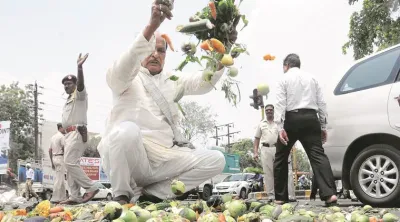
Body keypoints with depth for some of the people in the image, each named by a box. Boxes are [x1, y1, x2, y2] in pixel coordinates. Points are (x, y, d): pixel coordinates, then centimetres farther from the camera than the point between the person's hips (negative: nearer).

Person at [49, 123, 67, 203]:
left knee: (61, 179, 13)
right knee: (59, 179, -7)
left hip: (54, 158, 9)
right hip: (60, 158, -9)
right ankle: (55, 198, -8)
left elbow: (50, 150, 17)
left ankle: (63, 197, 16)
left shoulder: (53, 137, 16)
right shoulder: (62, 136, -10)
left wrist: (52, 162, 20)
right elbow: (64, 149, -15)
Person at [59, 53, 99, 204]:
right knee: (69, 164, 5)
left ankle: (91, 187, -14)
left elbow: (81, 84, -24)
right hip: (69, 134, 10)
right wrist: (66, 139, 22)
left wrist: (80, 68, -41)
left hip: (77, 133, -10)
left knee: (70, 162, -18)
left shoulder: (79, 95, 0)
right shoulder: (68, 101, 28)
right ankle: (75, 196, 5)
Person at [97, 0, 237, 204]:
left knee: (216, 160, -9)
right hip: (129, 157, -5)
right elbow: (121, 70, -21)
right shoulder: (124, 78, 5)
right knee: (127, 130, -37)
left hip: (164, 158, 5)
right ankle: (122, 195, -12)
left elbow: (203, 83, 3)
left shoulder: (172, 80, 19)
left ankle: (148, 194, -11)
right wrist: (152, 26, -35)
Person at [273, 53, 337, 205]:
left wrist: (280, 127, -12)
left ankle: (280, 197, 12)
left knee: (281, 157, 10)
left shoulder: (284, 79, 7)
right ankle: (329, 194, -23)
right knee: (318, 155, -5)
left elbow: (280, 104, -6)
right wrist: (323, 126, 15)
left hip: (292, 119, -3)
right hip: (310, 118, 3)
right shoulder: (312, 78, 19)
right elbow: (321, 103, 13)